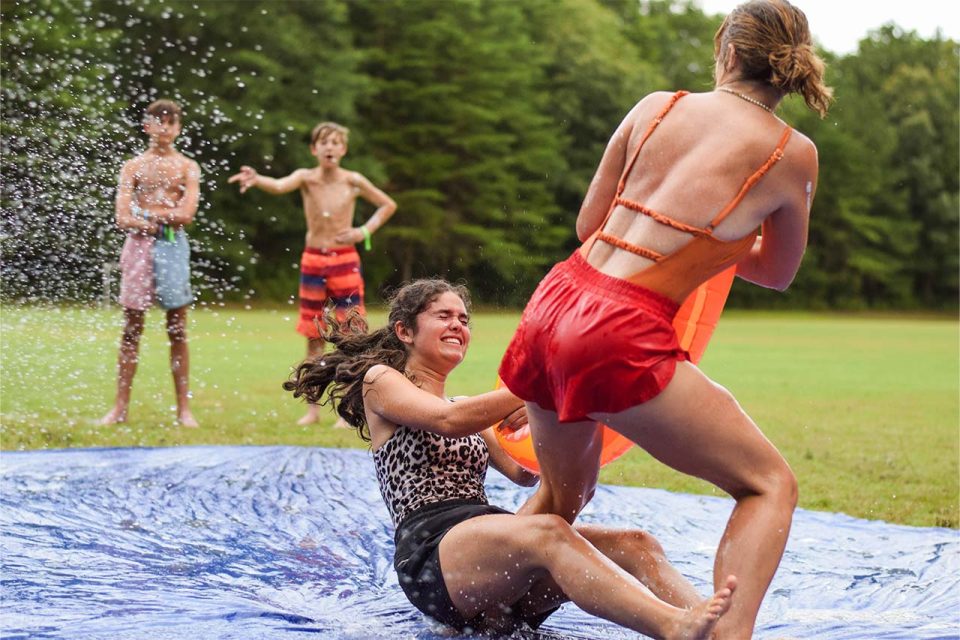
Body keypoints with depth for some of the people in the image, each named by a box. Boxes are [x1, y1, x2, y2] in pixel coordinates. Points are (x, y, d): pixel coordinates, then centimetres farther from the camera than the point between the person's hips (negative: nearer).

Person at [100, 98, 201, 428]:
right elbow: (123, 219, -2)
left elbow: (185, 215, -7)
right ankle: (121, 407, 8)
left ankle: (183, 408, 6)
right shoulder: (133, 166, 8)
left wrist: (144, 214, -6)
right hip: (139, 245, 1)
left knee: (177, 329, 2)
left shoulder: (187, 167, 7)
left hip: (173, 246, -1)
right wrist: (159, 221, -8)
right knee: (132, 327, 3)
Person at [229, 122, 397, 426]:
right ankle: (312, 409, 16)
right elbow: (279, 186, -28)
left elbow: (388, 205, 11)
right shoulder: (306, 178, -5)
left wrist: (364, 231, -3)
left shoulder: (353, 181, -3)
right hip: (313, 261, 1)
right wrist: (256, 179, -49)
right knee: (314, 339, 7)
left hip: (345, 262, -1)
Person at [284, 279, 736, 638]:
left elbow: (524, 473, 22)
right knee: (548, 534, -38)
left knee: (633, 544, -20)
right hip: (431, 549, -7)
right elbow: (447, 420, -7)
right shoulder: (380, 381, 12)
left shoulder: (468, 410, 33)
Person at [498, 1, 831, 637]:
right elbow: (778, 274, 19)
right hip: (624, 335, -6)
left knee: (563, 495, 30)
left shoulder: (655, 105, 12)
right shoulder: (793, 153, 4)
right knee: (770, 483, 8)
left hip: (553, 303, 6)